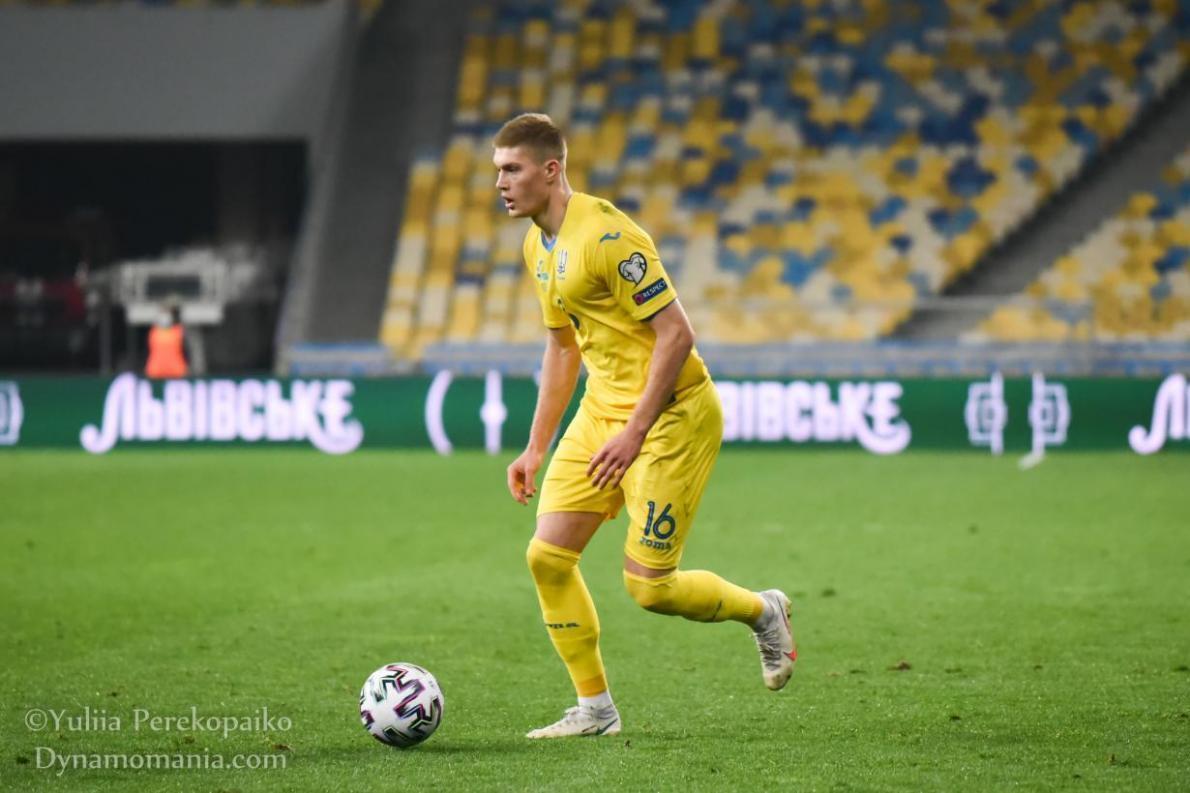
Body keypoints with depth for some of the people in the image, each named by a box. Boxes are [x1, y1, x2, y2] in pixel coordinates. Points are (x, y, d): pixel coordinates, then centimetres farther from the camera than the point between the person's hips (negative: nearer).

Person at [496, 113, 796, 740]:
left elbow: (676, 334, -22)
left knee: (647, 584, -8)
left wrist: (634, 432, -24)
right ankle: (595, 709, 10)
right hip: (602, 408, 9)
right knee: (547, 554, -1)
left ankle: (761, 611, 20)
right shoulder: (537, 246, 9)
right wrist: (535, 449, 18)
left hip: (672, 413, -9)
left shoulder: (606, 235, -21)